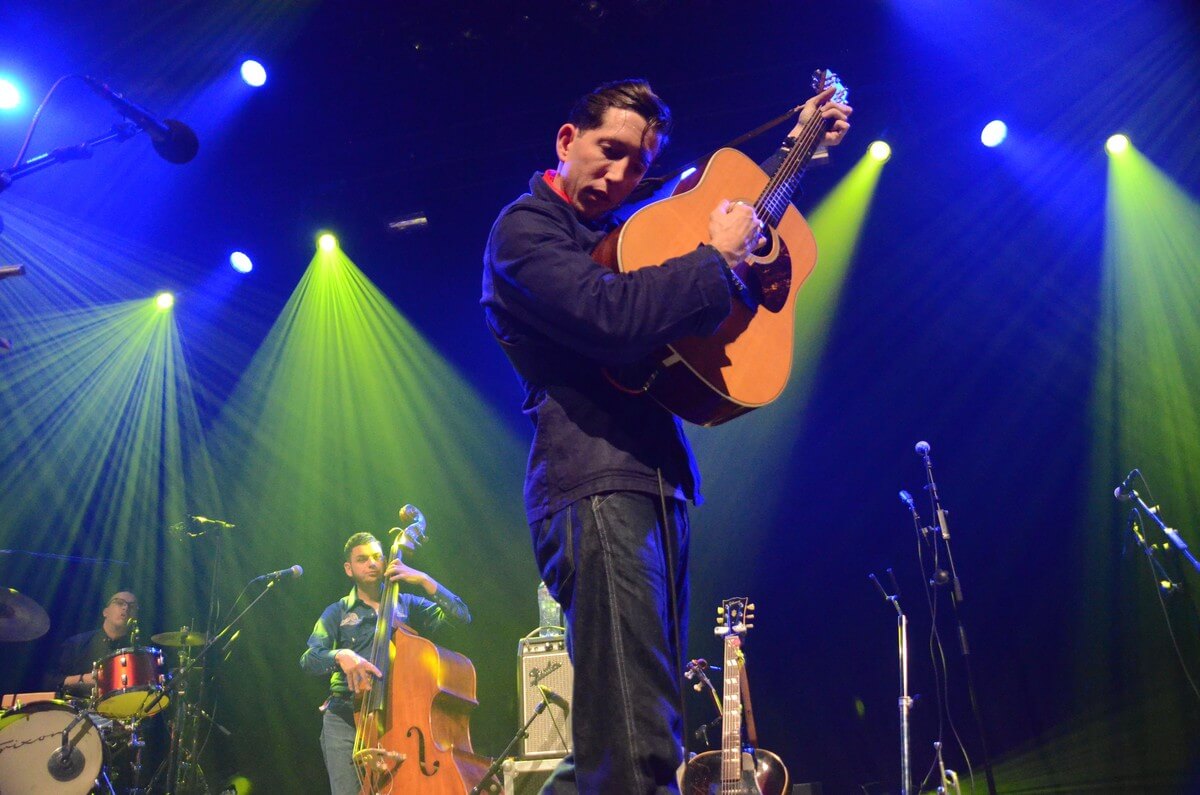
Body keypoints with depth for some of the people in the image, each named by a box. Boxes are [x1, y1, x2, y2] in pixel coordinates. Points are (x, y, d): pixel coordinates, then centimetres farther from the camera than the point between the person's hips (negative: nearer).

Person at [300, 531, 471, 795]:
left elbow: (461, 616, 2)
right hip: (345, 717, 0)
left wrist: (423, 580, -6)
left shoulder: (408, 605, 14)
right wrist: (340, 655, -25)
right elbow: (309, 659, -3)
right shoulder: (337, 613, 12)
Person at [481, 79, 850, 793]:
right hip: (595, 486, -9)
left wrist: (796, 144, 39)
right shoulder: (525, 228, -1)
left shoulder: (620, 229, 23)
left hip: (658, 482, 9)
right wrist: (718, 256, -8)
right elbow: (609, 317, -21)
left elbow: (731, 205, 42)